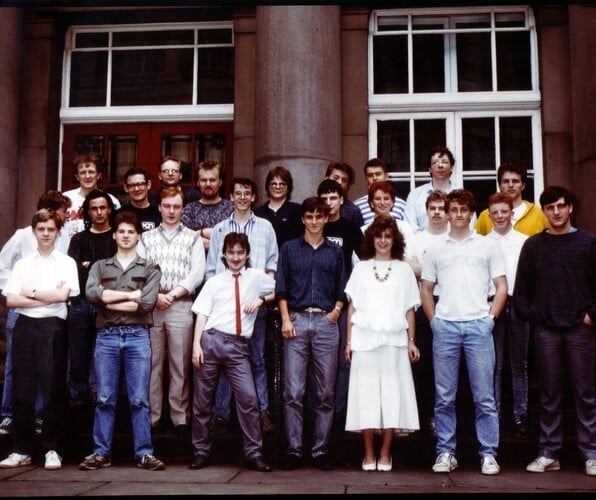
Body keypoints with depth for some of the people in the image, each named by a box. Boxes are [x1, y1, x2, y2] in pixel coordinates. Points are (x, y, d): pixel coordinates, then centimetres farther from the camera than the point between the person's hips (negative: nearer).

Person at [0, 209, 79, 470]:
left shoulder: (66, 263, 5)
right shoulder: (22, 264, 11)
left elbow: (62, 295, -9)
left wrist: (31, 293, -2)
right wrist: (47, 297, -7)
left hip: (53, 327, -2)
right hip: (25, 326, 3)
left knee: (53, 389, 0)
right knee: (21, 389, 4)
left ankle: (51, 449, 9)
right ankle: (21, 450, 13)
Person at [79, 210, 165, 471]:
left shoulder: (150, 268, 9)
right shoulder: (100, 267, 14)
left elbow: (147, 303, -6)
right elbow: (91, 294, -6)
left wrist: (110, 301, -4)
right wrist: (130, 295, -7)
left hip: (137, 336, -1)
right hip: (106, 335, 1)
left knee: (139, 399, 0)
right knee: (105, 399, 3)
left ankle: (144, 454, 5)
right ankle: (101, 453, 10)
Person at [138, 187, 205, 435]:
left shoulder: (193, 238, 10)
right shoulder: (146, 238, 14)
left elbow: (197, 273, 0)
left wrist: (172, 294, -8)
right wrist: (154, 296, -10)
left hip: (181, 305, -1)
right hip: (150, 305, 1)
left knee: (180, 364, 0)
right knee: (152, 363, 2)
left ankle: (180, 417, 5)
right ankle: (151, 416, 8)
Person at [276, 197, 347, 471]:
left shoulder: (335, 251, 14)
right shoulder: (289, 249, 11)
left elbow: (341, 290, 14)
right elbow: (281, 288, 6)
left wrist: (337, 310, -3)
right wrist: (285, 319, -4)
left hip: (326, 322, 1)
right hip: (297, 320, -1)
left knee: (325, 392, 3)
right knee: (293, 391, -3)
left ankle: (320, 449, 10)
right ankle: (293, 449, 3)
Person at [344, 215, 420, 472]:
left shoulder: (404, 270, 11)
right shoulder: (361, 268, 10)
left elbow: (409, 310, 10)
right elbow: (352, 307, 8)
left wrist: (411, 341, 2)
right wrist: (348, 341, 1)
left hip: (394, 340, 0)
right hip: (364, 339, 0)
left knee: (392, 394, -1)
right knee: (365, 393, -1)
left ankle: (385, 453, 7)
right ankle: (368, 454, 7)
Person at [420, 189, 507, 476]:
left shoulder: (487, 246, 10)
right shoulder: (435, 250, 13)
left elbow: (502, 288, 9)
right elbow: (426, 290, 16)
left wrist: (490, 318, -2)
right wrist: (434, 321, 5)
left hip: (479, 326, -1)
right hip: (445, 326, 1)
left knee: (484, 396, -1)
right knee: (444, 396, 4)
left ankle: (488, 454, 7)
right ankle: (446, 452, 12)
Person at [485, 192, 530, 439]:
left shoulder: (525, 241, 5)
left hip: (518, 304, 1)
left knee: (519, 364, 7)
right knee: (494, 364, 2)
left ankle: (520, 416, 14)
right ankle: (493, 415, 9)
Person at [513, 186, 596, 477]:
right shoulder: (533, 245, 8)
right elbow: (521, 288, 7)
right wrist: (529, 315, -3)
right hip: (545, 330, 1)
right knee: (549, 394, 6)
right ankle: (549, 454, 11)